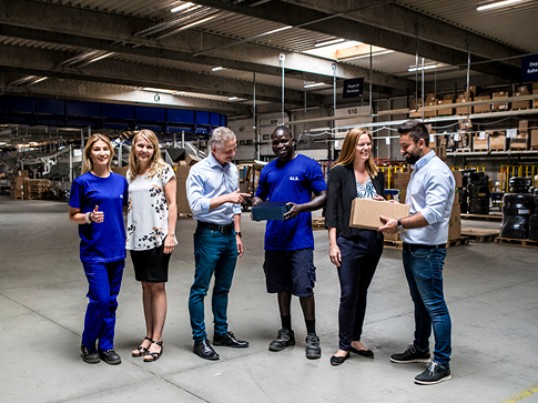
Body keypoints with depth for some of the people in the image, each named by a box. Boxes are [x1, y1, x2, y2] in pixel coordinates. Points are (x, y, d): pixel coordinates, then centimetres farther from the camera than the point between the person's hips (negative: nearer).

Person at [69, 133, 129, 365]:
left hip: (117, 250, 4)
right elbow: (73, 216, -1)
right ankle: (87, 344, 16)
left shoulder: (120, 181, 6)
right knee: (100, 299, -7)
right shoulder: (82, 182, -5)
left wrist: (126, 241, 6)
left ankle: (106, 346, 23)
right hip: (93, 251, -4)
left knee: (111, 300, 10)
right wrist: (89, 217, -21)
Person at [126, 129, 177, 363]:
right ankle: (148, 336, 22)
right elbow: (128, 205, 15)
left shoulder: (163, 170, -4)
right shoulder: (130, 173, 11)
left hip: (157, 237, -5)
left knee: (157, 286, 1)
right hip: (137, 238, 5)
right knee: (145, 286, 12)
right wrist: (125, 233, 10)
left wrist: (170, 235, -12)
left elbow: (172, 204, -6)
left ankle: (157, 339, 9)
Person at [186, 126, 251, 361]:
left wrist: (237, 234, 13)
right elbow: (196, 206, -21)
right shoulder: (198, 171, -10)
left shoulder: (233, 170, 9)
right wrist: (225, 198, -25)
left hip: (229, 234, 7)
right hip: (208, 235, -6)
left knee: (223, 288, 14)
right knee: (200, 289, 1)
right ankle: (199, 340, 10)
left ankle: (221, 333, 26)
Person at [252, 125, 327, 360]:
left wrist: (301, 208, -23)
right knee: (282, 286, 13)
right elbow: (259, 197, 18)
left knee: (304, 288, -2)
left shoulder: (308, 165, -3)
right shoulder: (268, 170, 12)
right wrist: (257, 205, -7)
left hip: (300, 239, -5)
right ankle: (286, 332, 27)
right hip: (274, 239, 5)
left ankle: (311, 336, 13)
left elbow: (323, 197, -6)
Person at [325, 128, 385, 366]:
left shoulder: (377, 175, 10)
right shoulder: (339, 172, -5)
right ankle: (344, 345, 13)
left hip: (373, 241, 5)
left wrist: (383, 204, -6)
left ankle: (355, 340, 28)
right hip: (349, 241, -5)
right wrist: (332, 244, -14)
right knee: (348, 295, -2)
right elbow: (331, 210, -9)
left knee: (362, 293, 14)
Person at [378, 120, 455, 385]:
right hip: (411, 249, 10)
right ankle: (420, 349, 35)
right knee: (420, 303, 20)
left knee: (434, 306, -1)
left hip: (427, 251, -10)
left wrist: (399, 224, -26)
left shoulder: (437, 171, -17)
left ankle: (441, 364, 9)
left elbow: (433, 213, -26)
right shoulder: (418, 169, 14)